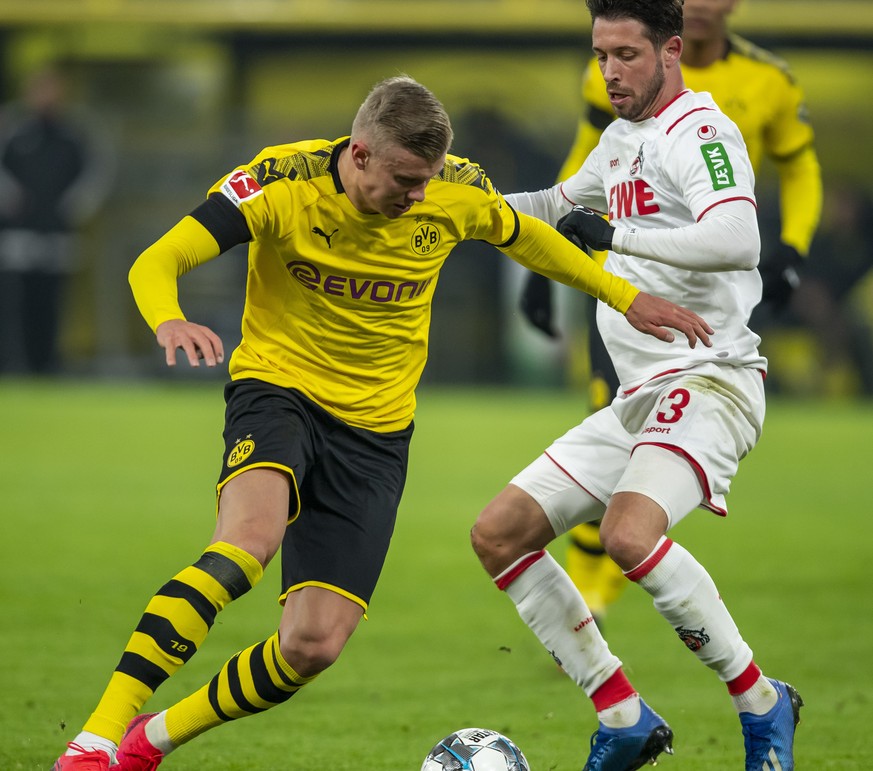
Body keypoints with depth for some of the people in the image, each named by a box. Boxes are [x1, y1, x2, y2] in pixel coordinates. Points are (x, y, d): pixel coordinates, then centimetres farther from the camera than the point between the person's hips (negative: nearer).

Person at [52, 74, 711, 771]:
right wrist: (169, 322, -42)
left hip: (376, 429, 4)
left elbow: (525, 237, 16)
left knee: (314, 645, -9)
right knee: (247, 542, -36)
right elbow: (156, 263, -19)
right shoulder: (282, 184, -17)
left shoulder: (457, 192, -7)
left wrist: (626, 298, 19)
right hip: (279, 387, -4)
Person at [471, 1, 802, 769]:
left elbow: (737, 240, -29)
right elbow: (560, 205, 39)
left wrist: (616, 235, -31)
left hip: (708, 381, -10)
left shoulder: (699, 131, -11)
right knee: (499, 534, 4)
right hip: (640, 396, 10)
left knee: (629, 533, -34)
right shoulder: (622, 138, 18)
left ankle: (762, 706, -17)